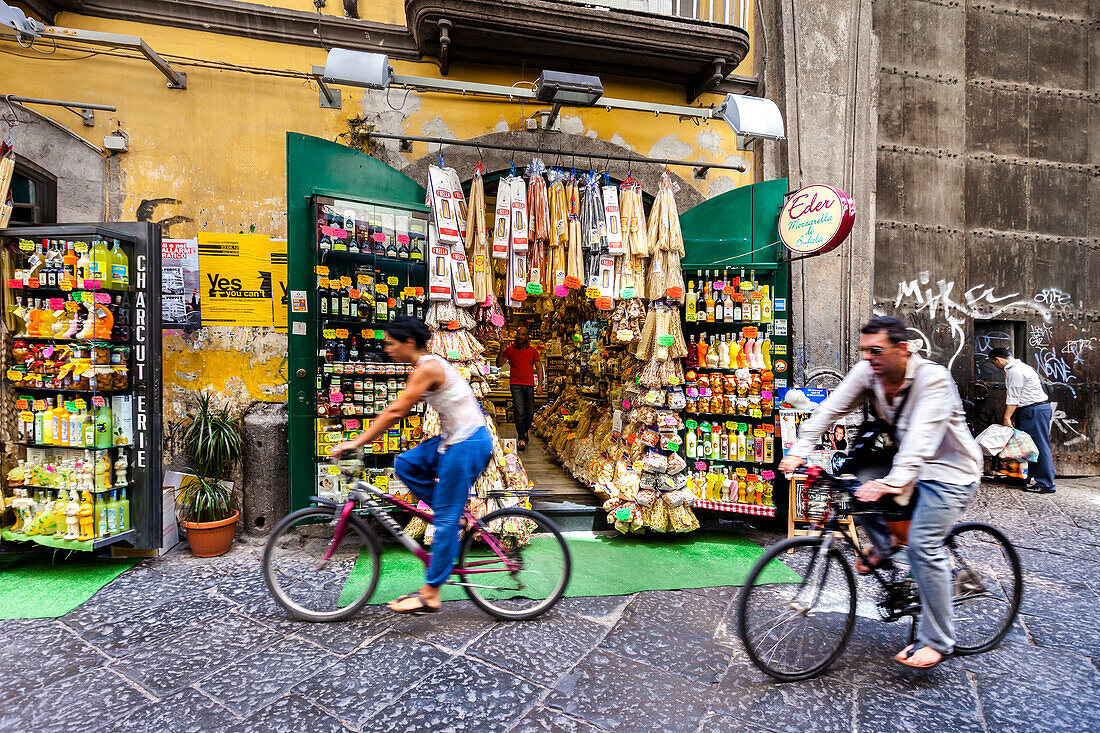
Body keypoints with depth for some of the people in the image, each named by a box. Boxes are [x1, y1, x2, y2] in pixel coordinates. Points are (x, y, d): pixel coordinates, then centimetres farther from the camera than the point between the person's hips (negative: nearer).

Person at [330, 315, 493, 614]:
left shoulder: (428, 367, -16)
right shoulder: (426, 366, 14)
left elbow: (394, 411, -19)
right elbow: (397, 411, 18)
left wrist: (357, 442, -13)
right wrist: (362, 438, 17)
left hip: (466, 444, -9)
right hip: (455, 439, 9)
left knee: (446, 519, -3)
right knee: (405, 464, 8)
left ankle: (429, 595, 8)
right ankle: (457, 507, 14)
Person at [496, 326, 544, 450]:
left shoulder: (533, 351, 9)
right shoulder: (510, 350, 4)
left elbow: (539, 368, 10)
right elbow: (499, 364, 0)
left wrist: (540, 385, 2)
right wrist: (501, 352, -16)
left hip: (529, 385, 2)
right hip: (516, 385, -2)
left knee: (530, 412, 5)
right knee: (520, 411, -11)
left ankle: (525, 431, 32)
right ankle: (521, 438, -3)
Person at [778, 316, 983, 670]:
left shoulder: (933, 378, -28)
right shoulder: (868, 371, -11)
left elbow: (922, 436, -41)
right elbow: (831, 408, -17)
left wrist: (895, 481, -54)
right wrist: (799, 449, -28)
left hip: (949, 469, -7)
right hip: (908, 458, 7)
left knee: (923, 545, -15)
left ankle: (937, 641, 1)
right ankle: (883, 549, 16)